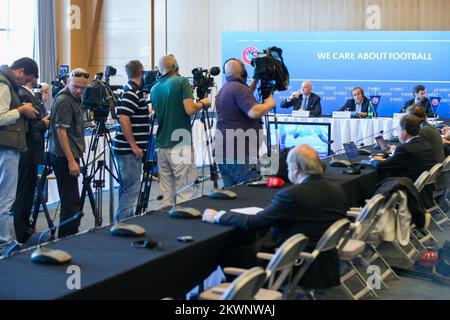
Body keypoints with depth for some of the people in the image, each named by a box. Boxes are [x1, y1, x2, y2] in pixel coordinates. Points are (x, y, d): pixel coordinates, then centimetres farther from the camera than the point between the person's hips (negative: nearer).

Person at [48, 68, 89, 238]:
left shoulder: (74, 98, 15)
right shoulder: (64, 100, -15)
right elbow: (61, 132, -18)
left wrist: (74, 158, 16)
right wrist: (71, 161, -21)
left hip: (70, 154, 10)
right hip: (64, 156, -10)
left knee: (71, 200, 15)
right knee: (71, 201, -9)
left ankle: (67, 238, 23)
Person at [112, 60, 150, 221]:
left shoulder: (133, 90, 14)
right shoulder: (132, 92, -15)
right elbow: (123, 119, -24)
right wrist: (134, 146, -21)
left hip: (131, 149, 10)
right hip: (130, 150, -10)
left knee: (127, 189, 15)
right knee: (131, 190, -7)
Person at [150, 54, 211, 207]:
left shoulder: (154, 88, 12)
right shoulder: (182, 82, -6)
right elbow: (190, 110, -16)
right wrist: (202, 103, 3)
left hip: (162, 145, 6)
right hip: (181, 144, -6)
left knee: (166, 193, 7)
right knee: (184, 191, -3)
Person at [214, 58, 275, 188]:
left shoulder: (223, 90, 18)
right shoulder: (239, 88, -12)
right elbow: (254, 112, -24)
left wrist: (255, 82, 28)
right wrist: (269, 104, -7)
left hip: (222, 151, 10)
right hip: (239, 152, -10)